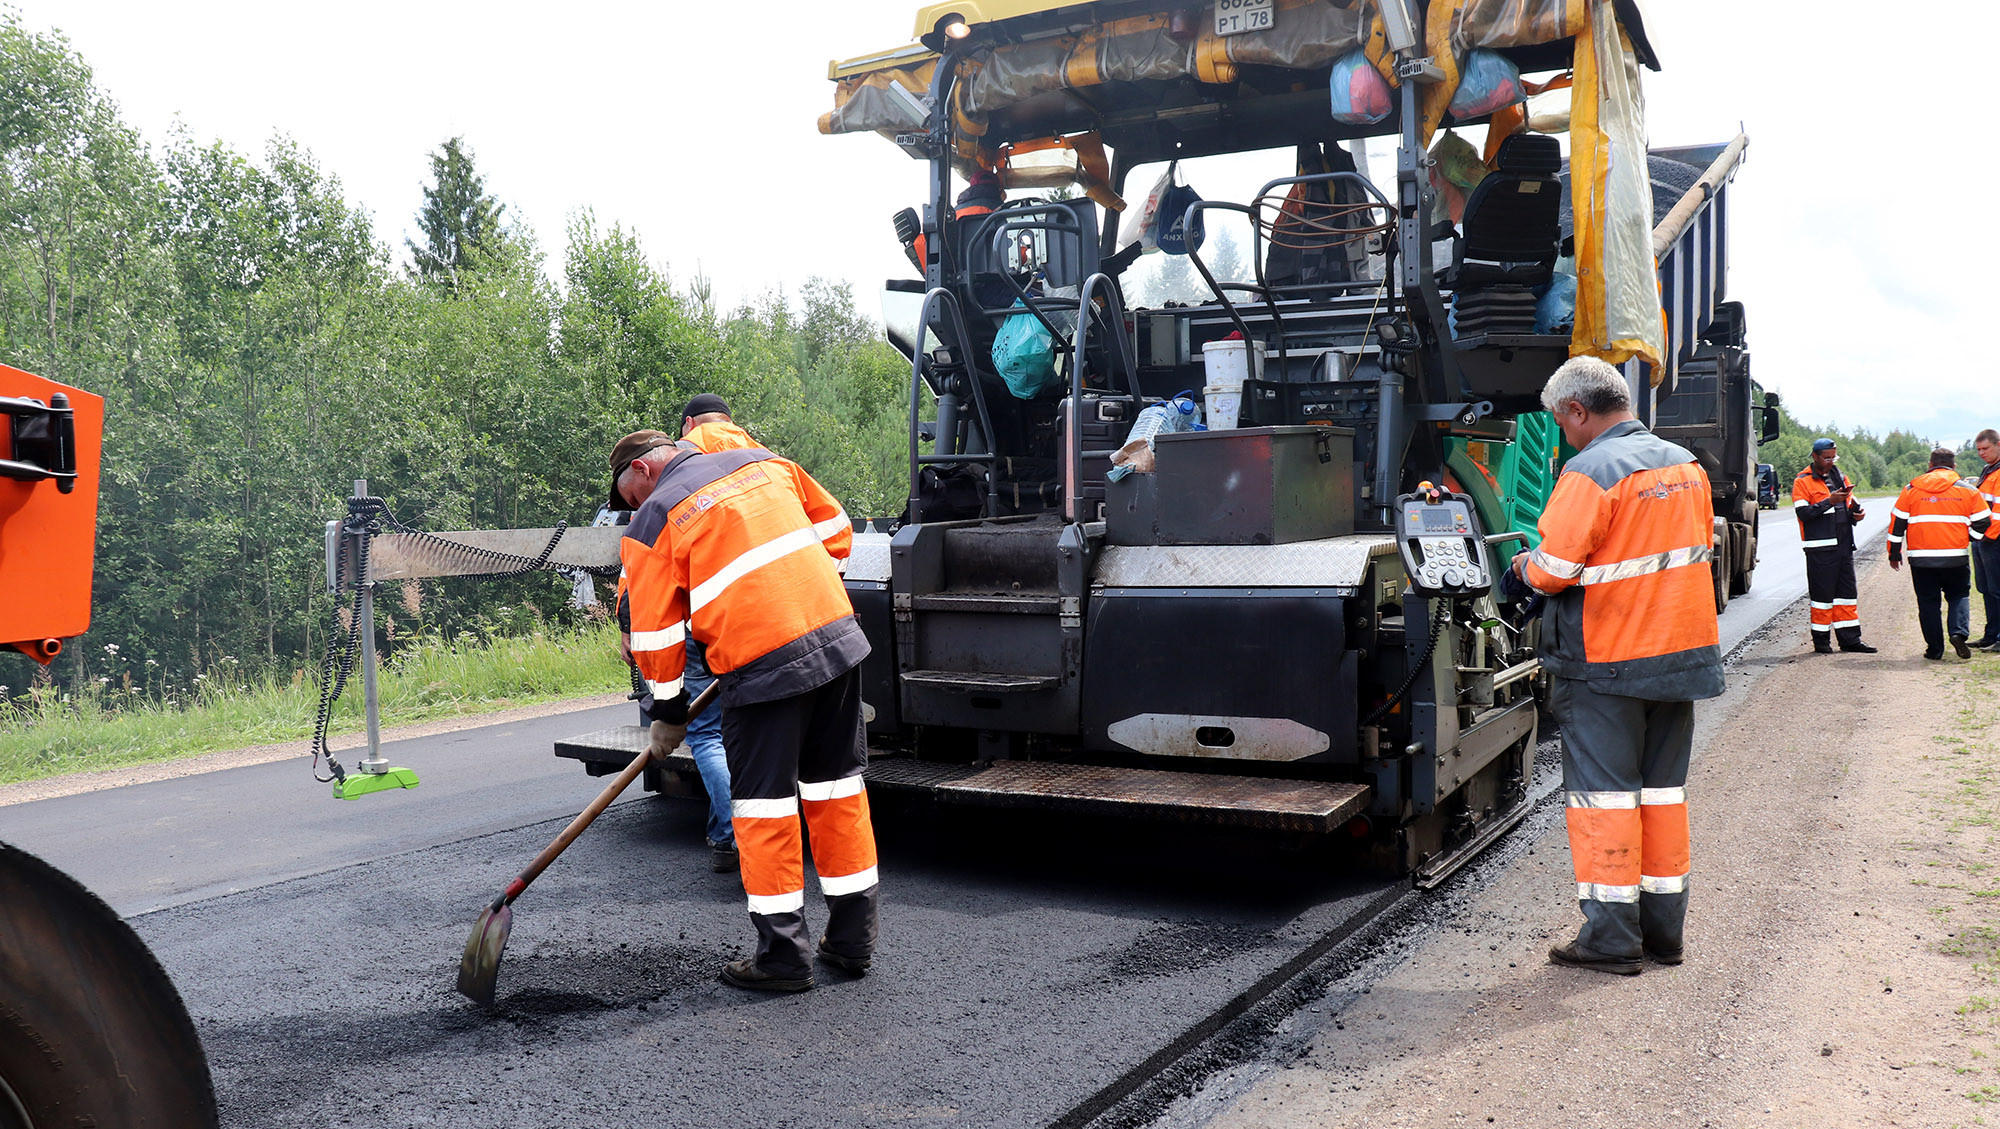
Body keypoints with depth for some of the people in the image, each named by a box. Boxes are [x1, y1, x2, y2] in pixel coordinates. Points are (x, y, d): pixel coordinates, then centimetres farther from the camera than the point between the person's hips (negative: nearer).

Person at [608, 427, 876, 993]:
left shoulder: (653, 521, 2)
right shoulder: (763, 462, 16)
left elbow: (654, 630, 5)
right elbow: (834, 529, 21)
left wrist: (669, 713, 16)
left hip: (762, 663, -6)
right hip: (838, 634, 6)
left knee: (763, 801, 6)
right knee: (837, 785, 14)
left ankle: (783, 955, 11)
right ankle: (852, 938, 23)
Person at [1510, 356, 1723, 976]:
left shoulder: (1591, 472, -17)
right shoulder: (1685, 465, 9)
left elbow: (1555, 569, -20)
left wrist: (1523, 567, 1)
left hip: (1605, 662, -7)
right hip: (1683, 652, 7)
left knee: (1605, 792, 1)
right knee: (1663, 787, 14)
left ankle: (1611, 937, 6)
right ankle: (1664, 928, 22)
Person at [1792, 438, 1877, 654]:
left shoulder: (1840, 477, 16)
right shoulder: (1803, 481, -4)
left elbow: (1850, 505, 24)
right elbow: (1803, 513, -14)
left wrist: (1856, 512, 2)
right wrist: (1829, 502, -22)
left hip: (1844, 545, 7)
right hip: (1820, 546, -7)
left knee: (1847, 591, 9)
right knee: (1822, 593, -2)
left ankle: (1850, 639, 15)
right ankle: (1821, 641, 6)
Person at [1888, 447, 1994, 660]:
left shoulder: (1911, 489, 3)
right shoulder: (1967, 490, 2)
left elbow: (1897, 522, 4)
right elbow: (1983, 521, 2)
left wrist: (1894, 553, 13)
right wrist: (1968, 538, 21)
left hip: (1920, 557, 0)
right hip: (1955, 557, 0)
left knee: (1928, 602, 8)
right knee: (1959, 595, 16)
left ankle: (1934, 648, 7)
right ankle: (1959, 632, -7)